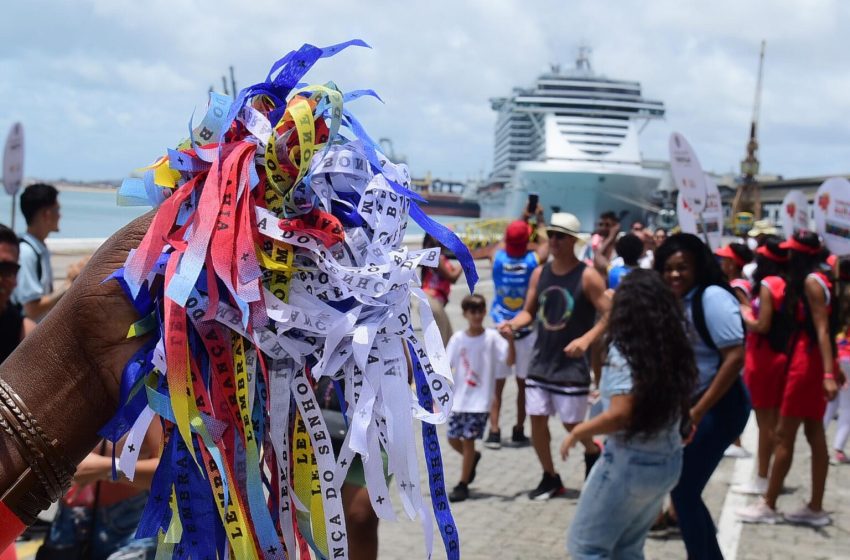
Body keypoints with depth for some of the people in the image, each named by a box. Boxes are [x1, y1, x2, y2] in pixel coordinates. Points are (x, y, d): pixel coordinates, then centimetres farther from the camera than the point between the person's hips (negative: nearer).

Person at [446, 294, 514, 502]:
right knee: (453, 439, 9)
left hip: (480, 400, -3)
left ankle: (463, 485, 9)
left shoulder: (492, 337, -6)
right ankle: (473, 458, 40)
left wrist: (510, 340, -28)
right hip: (459, 399, 3)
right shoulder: (458, 339, -1)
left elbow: (509, 361, -13)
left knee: (468, 440, -3)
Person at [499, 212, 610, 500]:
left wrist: (586, 339, -27)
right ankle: (550, 478, 20)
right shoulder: (540, 273, 5)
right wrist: (513, 324, -10)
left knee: (572, 423, 1)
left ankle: (593, 452, 35)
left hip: (572, 365, -5)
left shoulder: (588, 276, -11)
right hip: (541, 361, 5)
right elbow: (529, 311, 12)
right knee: (537, 419, 3)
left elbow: (609, 315, -13)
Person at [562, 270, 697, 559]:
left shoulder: (624, 350, -17)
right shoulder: (673, 348, 3)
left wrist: (577, 432, -10)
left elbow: (621, 415, -24)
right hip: (668, 463, 7)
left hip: (630, 464, -7)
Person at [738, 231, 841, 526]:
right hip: (809, 360, 10)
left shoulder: (810, 280, -14)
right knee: (814, 433, 10)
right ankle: (815, 507, 14)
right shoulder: (815, 279, 14)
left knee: (784, 433, -4)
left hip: (808, 361, -10)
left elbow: (822, 328, -21)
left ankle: (768, 505, 3)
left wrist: (828, 373, -27)